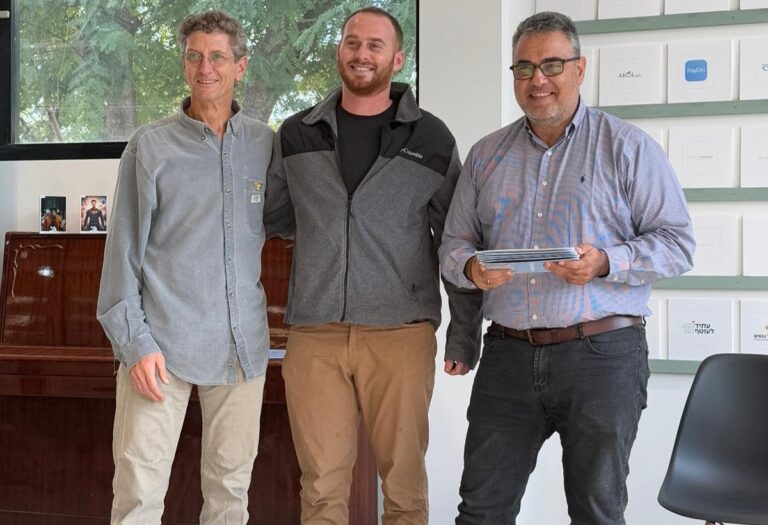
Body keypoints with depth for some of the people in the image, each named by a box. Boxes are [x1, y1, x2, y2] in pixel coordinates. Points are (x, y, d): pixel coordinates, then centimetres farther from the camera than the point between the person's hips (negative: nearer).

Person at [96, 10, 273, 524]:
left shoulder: (266, 145, 8)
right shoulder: (150, 146, 1)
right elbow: (125, 247, -1)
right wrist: (133, 340, -8)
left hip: (243, 343, 3)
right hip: (163, 343, -2)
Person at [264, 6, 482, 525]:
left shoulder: (431, 139, 3)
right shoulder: (296, 134, 8)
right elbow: (276, 218, 22)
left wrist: (465, 335, 4)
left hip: (401, 334, -1)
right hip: (314, 334, 2)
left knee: (404, 481, 5)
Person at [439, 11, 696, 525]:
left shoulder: (628, 148, 1)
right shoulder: (486, 155, 13)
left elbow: (678, 242, -2)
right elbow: (454, 242, 15)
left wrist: (606, 263, -19)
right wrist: (471, 267, -8)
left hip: (602, 353, -3)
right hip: (507, 354, 3)